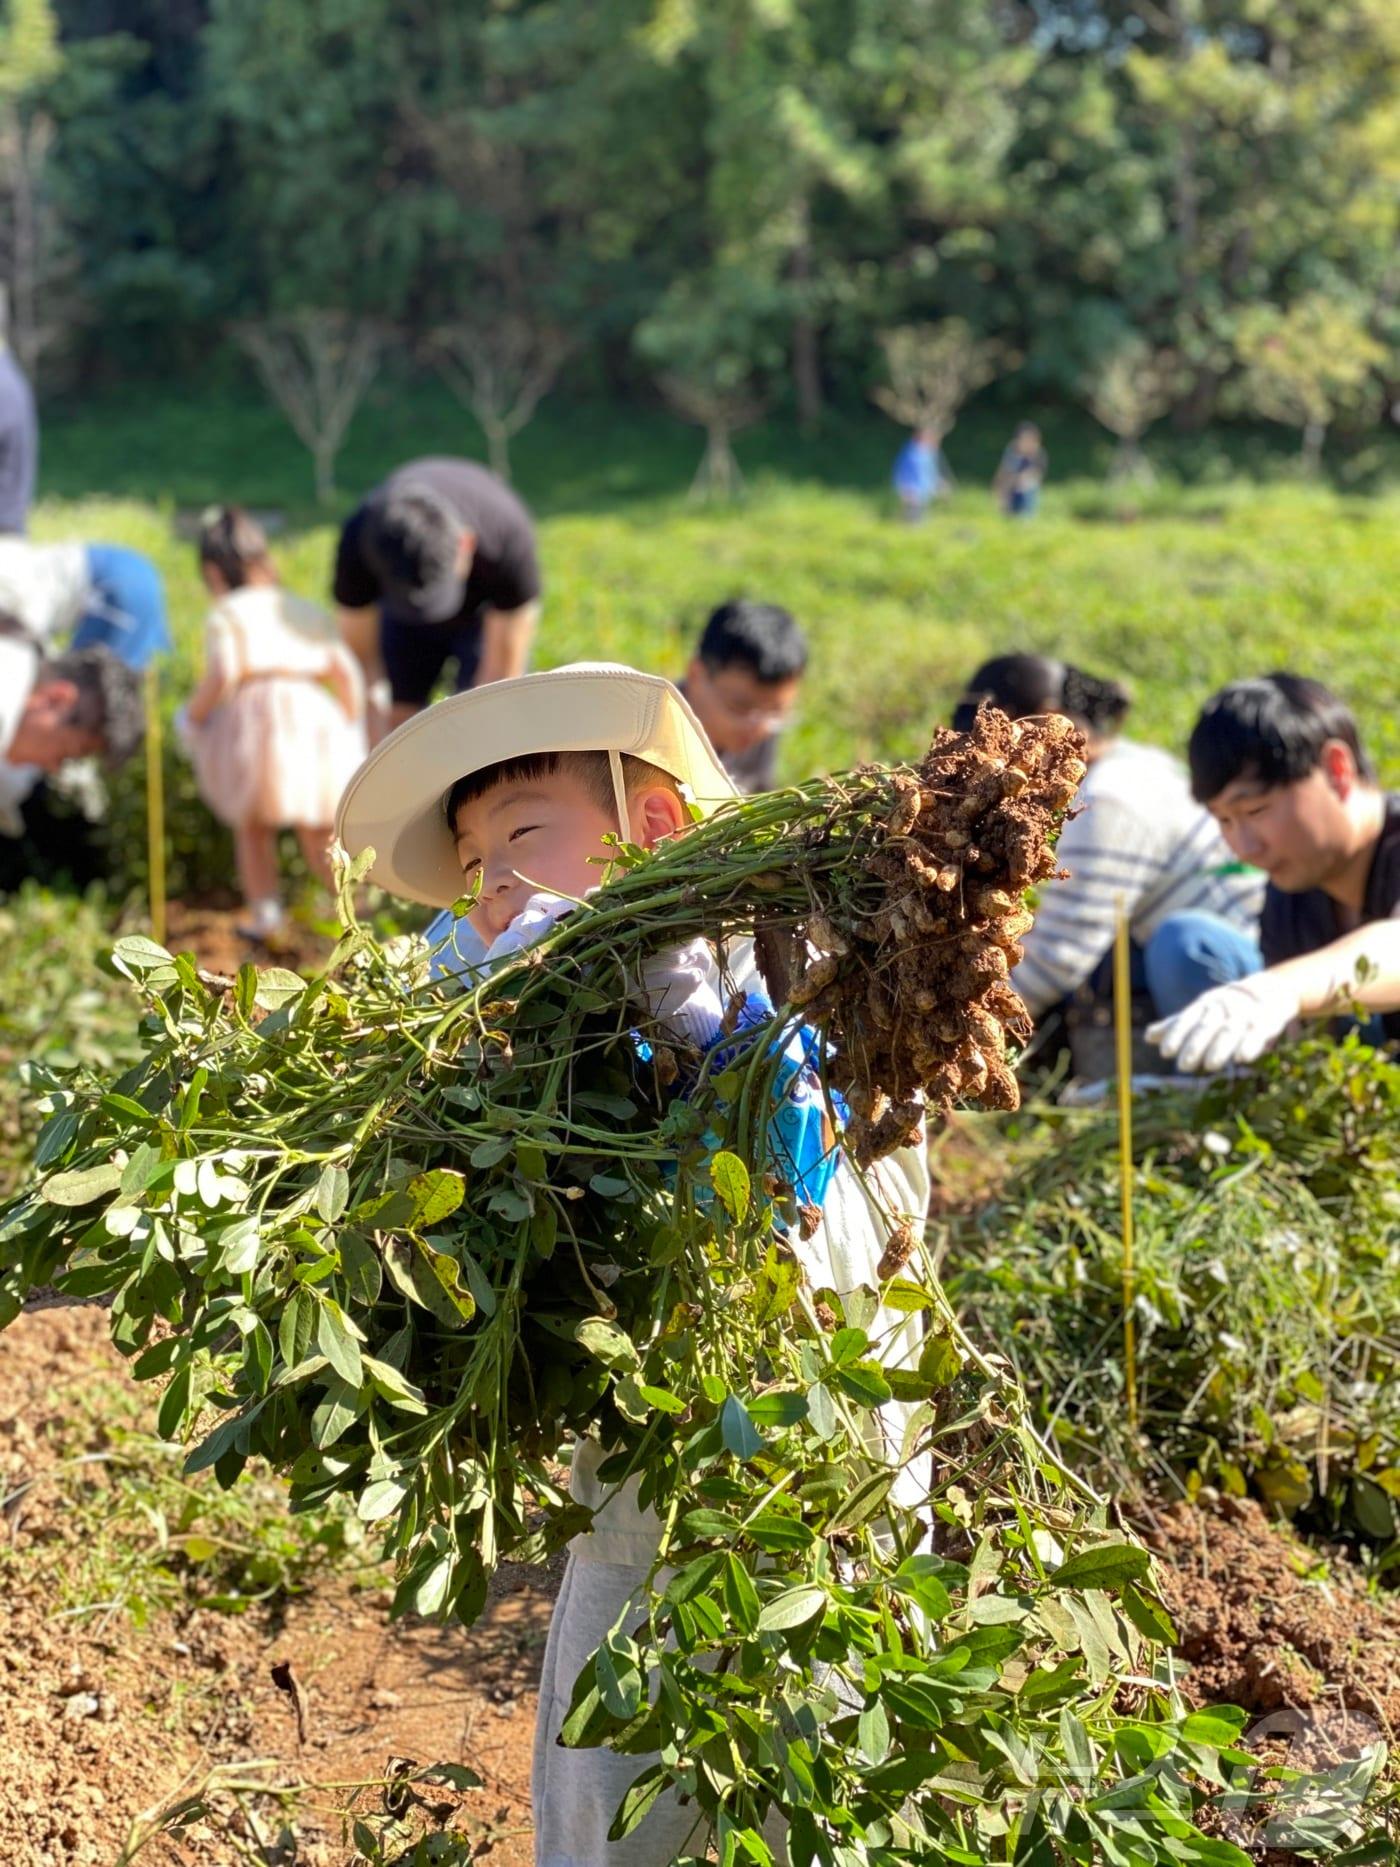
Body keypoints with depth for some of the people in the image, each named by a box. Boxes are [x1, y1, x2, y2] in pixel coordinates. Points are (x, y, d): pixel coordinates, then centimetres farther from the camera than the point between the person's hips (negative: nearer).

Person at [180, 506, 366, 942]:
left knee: (252, 828, 15)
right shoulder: (308, 612, 22)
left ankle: (264, 915, 6)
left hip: (255, 715, -3)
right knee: (321, 844, 11)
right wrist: (352, 731, 23)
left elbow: (222, 676, -9)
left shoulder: (227, 615, 7)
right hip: (317, 723, 3)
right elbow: (346, 670, 12)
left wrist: (191, 718, 6)